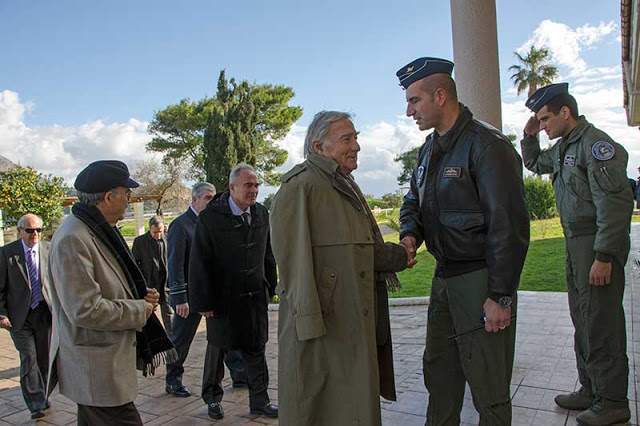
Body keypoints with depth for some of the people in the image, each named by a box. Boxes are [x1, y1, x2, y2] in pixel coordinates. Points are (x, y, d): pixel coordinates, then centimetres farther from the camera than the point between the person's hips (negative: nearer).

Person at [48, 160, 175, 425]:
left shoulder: (102, 230, 9)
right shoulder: (72, 239, -23)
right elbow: (86, 310, -26)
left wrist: (142, 295, 3)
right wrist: (140, 310, -15)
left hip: (110, 358, 10)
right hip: (97, 369, -10)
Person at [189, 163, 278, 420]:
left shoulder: (261, 214, 4)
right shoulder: (210, 217, -12)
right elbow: (199, 263, -11)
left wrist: (270, 288, 12)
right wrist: (203, 302, -11)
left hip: (255, 297, 4)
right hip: (223, 299, -4)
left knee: (255, 349, 11)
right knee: (217, 350, 13)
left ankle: (259, 401, 24)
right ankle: (213, 399, 33)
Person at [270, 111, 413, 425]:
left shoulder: (347, 188, 18)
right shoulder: (299, 188, -12)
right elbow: (293, 260, -18)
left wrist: (396, 255, 8)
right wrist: (310, 321, -22)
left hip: (357, 323, 9)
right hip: (320, 323, -9)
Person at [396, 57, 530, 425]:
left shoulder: (487, 145, -15)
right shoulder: (431, 149, 12)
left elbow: (509, 226, -18)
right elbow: (414, 201, 22)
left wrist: (500, 295, -18)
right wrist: (410, 234, 0)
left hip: (481, 281, -8)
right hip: (444, 277, 8)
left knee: (488, 385, 5)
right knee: (439, 371, 19)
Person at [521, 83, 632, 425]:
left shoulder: (596, 144, -16)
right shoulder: (562, 147, 13)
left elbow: (614, 204, -21)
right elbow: (534, 164, 33)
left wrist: (604, 257, -23)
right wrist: (529, 137, 14)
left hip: (599, 244, -10)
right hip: (576, 243, 10)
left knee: (601, 323, -2)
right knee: (582, 320, 16)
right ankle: (591, 390, 29)